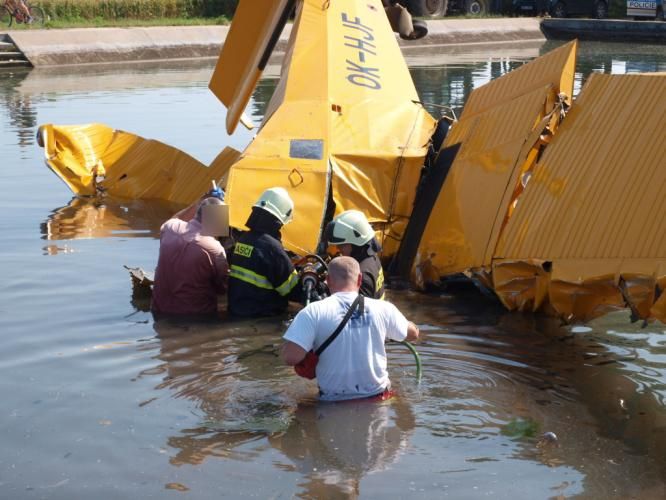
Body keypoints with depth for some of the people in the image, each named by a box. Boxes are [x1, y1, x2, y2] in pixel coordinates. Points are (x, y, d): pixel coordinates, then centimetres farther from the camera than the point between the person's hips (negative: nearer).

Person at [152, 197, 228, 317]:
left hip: (161, 312, 5)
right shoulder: (215, 250, -20)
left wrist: (197, 204, 20)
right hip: (197, 318, -5)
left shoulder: (170, 228, -7)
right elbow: (222, 288, -3)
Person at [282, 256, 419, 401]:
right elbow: (413, 333, 13)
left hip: (333, 400, -3)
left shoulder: (313, 312, -15)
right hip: (377, 396, 3)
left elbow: (290, 357, -23)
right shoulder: (383, 308, -5)